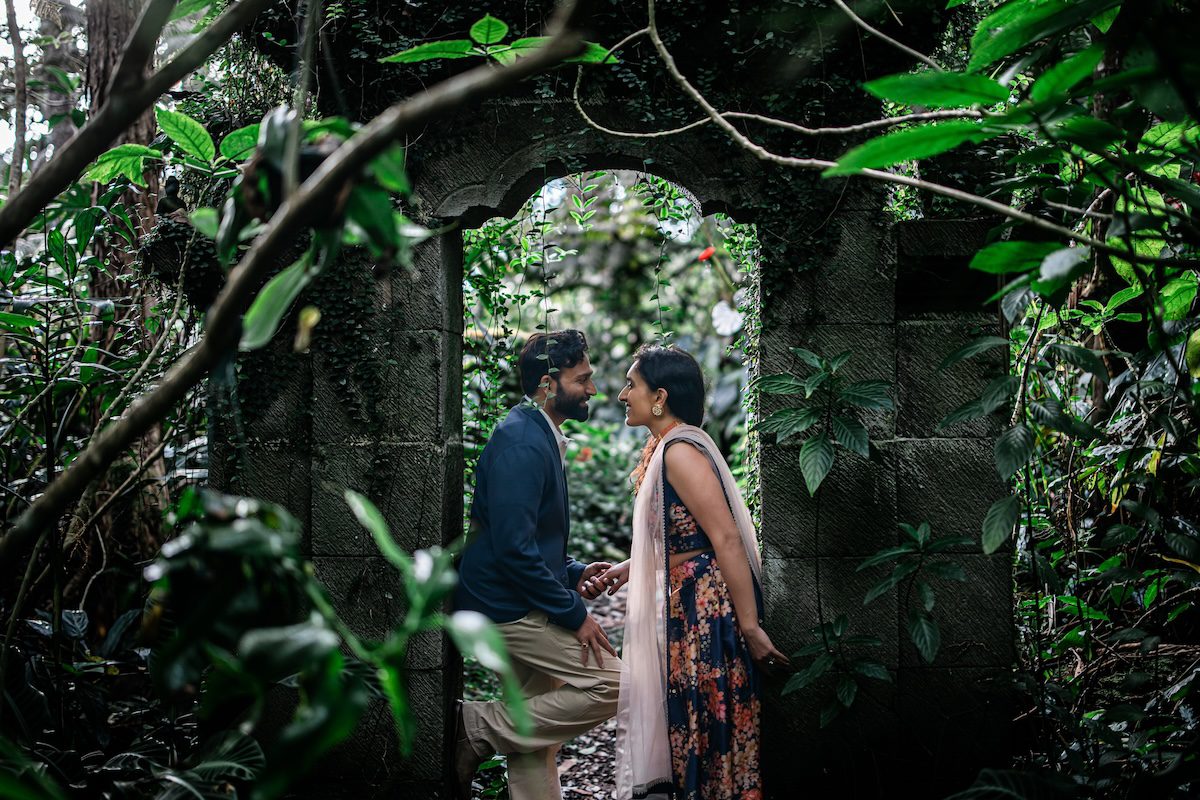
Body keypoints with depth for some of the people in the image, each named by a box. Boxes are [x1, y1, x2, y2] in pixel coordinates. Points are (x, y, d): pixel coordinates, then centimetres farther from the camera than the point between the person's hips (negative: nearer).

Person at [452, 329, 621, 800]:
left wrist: (573, 573, 10)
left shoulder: (540, 436, 14)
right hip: (510, 606, -10)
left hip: (518, 605, 10)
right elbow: (513, 547, -25)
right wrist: (574, 614, -20)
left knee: (535, 726, 14)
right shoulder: (521, 443, -19)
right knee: (612, 684, -12)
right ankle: (479, 729, -5)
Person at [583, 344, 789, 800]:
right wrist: (623, 571, 13)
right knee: (686, 726, 16)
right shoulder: (663, 449, 13)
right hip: (683, 607, 10)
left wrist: (751, 627, -22)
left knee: (708, 733, -1)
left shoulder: (680, 451, -18)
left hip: (706, 607, -10)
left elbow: (726, 539, -22)